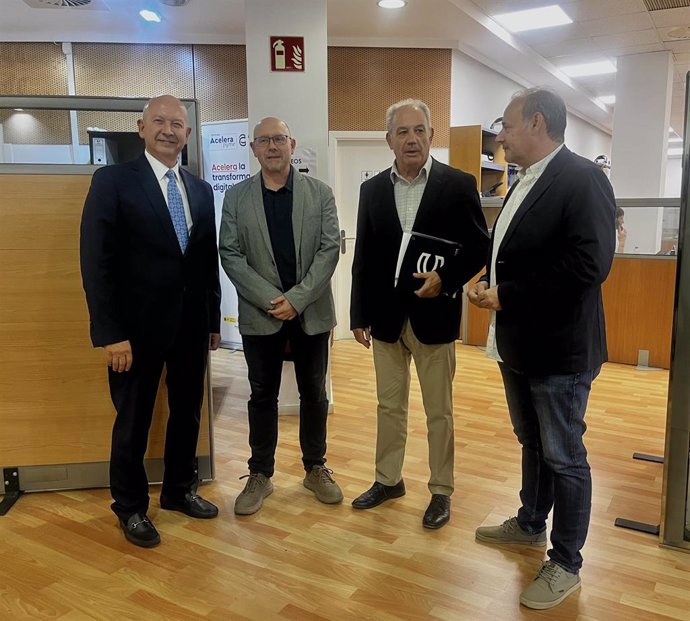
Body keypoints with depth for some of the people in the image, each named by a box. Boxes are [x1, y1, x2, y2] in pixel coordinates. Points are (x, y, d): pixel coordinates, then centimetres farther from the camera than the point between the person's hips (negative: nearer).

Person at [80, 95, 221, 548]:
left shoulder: (201, 190, 9)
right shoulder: (113, 180, -6)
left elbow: (210, 260, 11)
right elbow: (96, 261, -12)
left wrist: (214, 320, 9)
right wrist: (110, 333, -16)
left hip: (191, 325, 5)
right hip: (138, 326, -5)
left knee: (188, 413, 16)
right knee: (133, 422, 10)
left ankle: (180, 489, 36)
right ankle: (131, 507, 29)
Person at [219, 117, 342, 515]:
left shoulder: (320, 193, 2)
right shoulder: (236, 197, 2)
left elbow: (330, 249, -5)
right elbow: (230, 255, -3)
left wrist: (297, 298, -14)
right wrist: (270, 300, -14)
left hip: (311, 312, 0)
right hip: (260, 314, 0)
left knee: (314, 393, 12)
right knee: (263, 396, 10)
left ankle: (316, 468, 28)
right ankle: (260, 475, 24)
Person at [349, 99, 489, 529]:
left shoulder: (459, 184, -4)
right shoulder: (373, 189, 5)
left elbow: (479, 247, -3)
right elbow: (364, 259, 6)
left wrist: (446, 279, -19)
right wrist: (359, 315, 4)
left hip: (433, 315, -3)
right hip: (385, 316, 3)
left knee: (439, 412, 9)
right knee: (390, 405, 16)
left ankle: (441, 491, 26)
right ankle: (388, 479, 34)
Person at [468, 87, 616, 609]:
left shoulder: (582, 179, -15)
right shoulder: (525, 184, 13)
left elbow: (590, 264, -25)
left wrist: (506, 296, -20)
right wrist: (489, 283, -2)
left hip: (558, 348, -9)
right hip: (518, 342, 9)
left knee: (564, 458, 5)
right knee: (533, 444, 24)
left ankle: (566, 564, 23)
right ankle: (531, 524, 43)